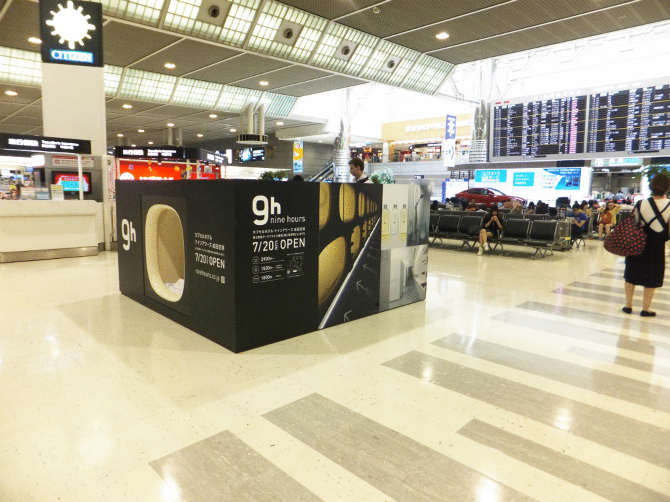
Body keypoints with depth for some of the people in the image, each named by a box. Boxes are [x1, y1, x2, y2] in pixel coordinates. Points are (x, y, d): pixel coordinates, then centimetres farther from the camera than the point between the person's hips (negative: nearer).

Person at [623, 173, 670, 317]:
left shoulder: (641, 204, -7)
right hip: (656, 247, -1)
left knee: (631, 276, 13)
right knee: (651, 280, 9)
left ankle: (628, 306, 20)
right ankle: (645, 309, 15)